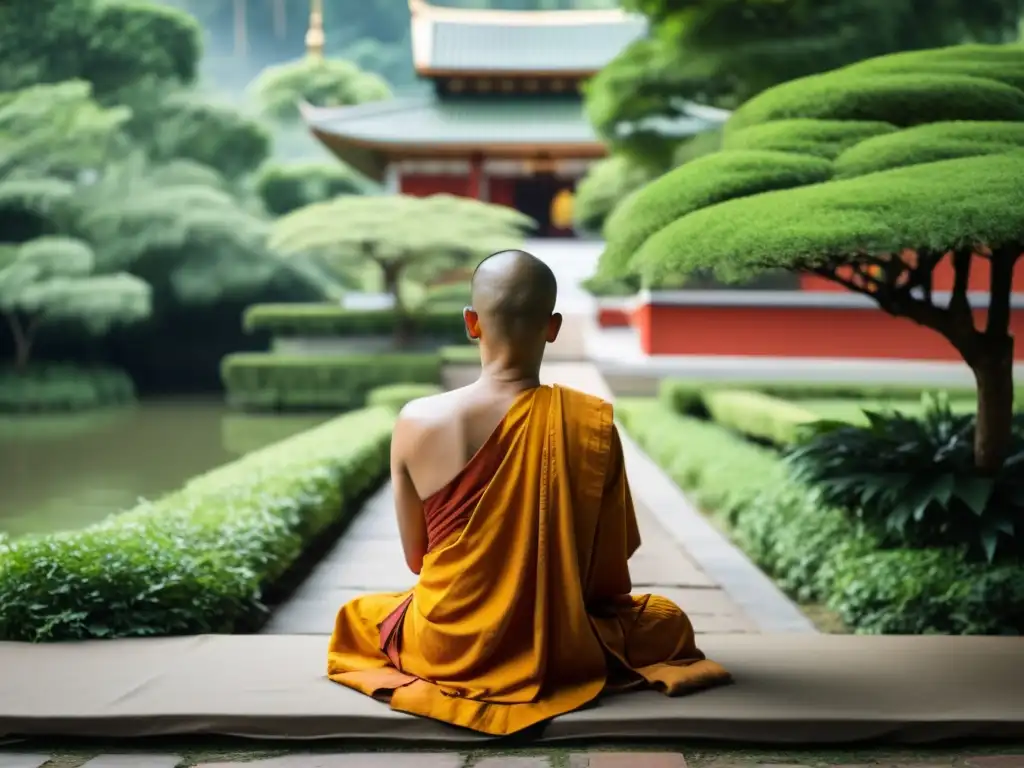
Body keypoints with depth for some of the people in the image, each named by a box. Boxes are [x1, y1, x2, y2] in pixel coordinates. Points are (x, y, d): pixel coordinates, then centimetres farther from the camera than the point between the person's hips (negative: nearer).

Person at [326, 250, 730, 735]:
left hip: (443, 650, 1)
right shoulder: (593, 423, -16)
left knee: (358, 615, 34)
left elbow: (415, 558, -3)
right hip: (561, 651, 0)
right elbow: (610, 573, -8)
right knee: (670, 621, 29)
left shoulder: (417, 421, -15)